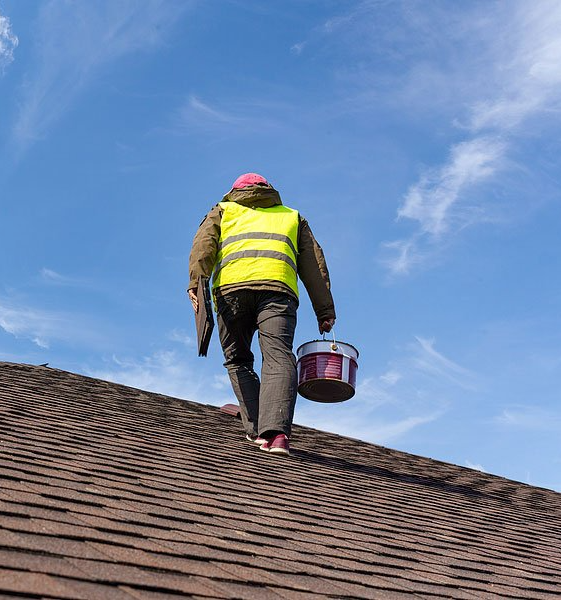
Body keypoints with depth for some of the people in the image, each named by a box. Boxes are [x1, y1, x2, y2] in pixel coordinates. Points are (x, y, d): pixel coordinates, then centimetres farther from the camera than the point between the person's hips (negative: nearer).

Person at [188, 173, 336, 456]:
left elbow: (204, 243, 10)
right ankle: (276, 432, -33)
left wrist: (196, 282, -4)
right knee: (278, 358, -13)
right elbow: (314, 264, 24)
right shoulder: (293, 217, 35)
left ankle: (257, 429, -5)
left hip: (232, 286, 0)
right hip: (278, 287, 0)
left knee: (238, 361, 11)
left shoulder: (223, 210, 32)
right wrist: (325, 312, 19)